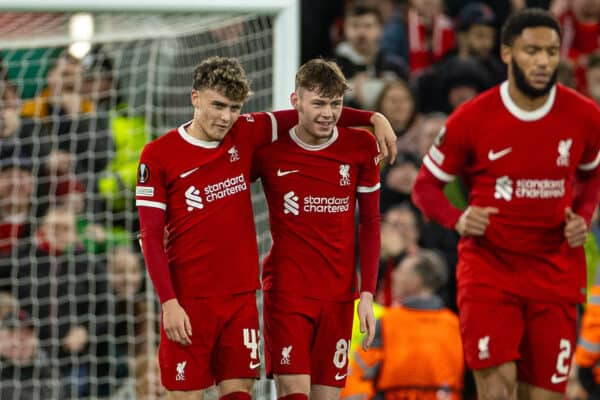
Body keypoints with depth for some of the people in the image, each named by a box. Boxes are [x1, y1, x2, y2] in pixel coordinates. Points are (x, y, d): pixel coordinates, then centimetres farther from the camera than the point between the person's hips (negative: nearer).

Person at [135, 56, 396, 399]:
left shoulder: (245, 135, 5)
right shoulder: (158, 155, -4)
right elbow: (151, 236, -5)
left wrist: (373, 117, 9)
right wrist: (169, 303, -13)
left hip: (241, 298, 3)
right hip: (188, 303, -3)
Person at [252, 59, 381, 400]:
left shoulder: (361, 147, 0)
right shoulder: (268, 150, -4)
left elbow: (370, 223, 8)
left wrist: (367, 294, 3)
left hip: (339, 295, 2)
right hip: (286, 291, -2)